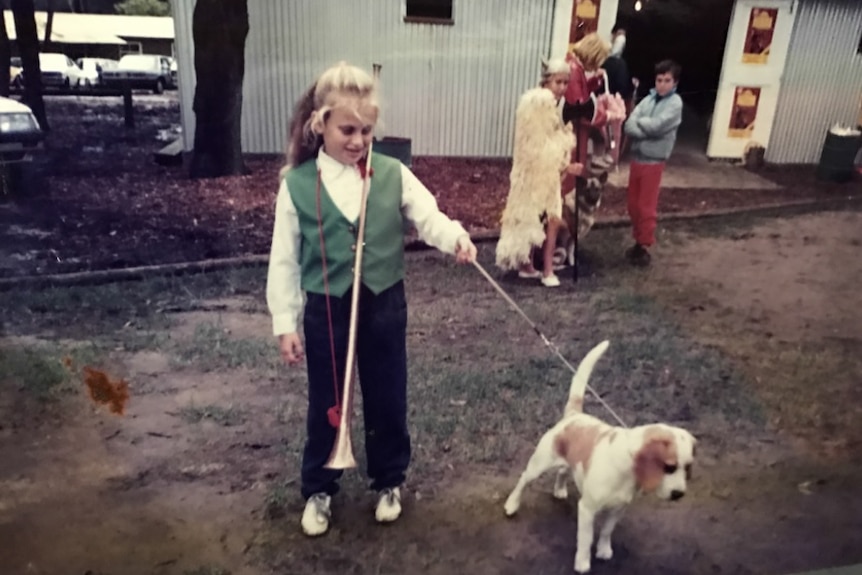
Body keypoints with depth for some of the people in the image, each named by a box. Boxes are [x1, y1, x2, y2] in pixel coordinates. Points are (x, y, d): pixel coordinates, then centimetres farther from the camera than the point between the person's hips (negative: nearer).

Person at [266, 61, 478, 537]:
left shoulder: (393, 175, -4)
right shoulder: (297, 185, -7)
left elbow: (428, 217, -9)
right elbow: (284, 260, -3)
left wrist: (456, 237, -32)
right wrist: (285, 324, -2)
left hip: (384, 305, 1)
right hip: (326, 309, -1)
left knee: (388, 400, 15)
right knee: (326, 404, 14)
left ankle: (389, 481, 39)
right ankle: (318, 490, 36)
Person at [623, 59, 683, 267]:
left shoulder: (675, 103, -6)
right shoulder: (648, 99, 7)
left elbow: (656, 126, -19)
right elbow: (629, 126, -5)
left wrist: (640, 121, -4)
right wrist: (648, 130, -19)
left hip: (654, 161, -5)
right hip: (636, 158, 5)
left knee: (646, 206, 0)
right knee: (634, 204, 12)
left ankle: (645, 246, 11)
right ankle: (638, 242, 26)